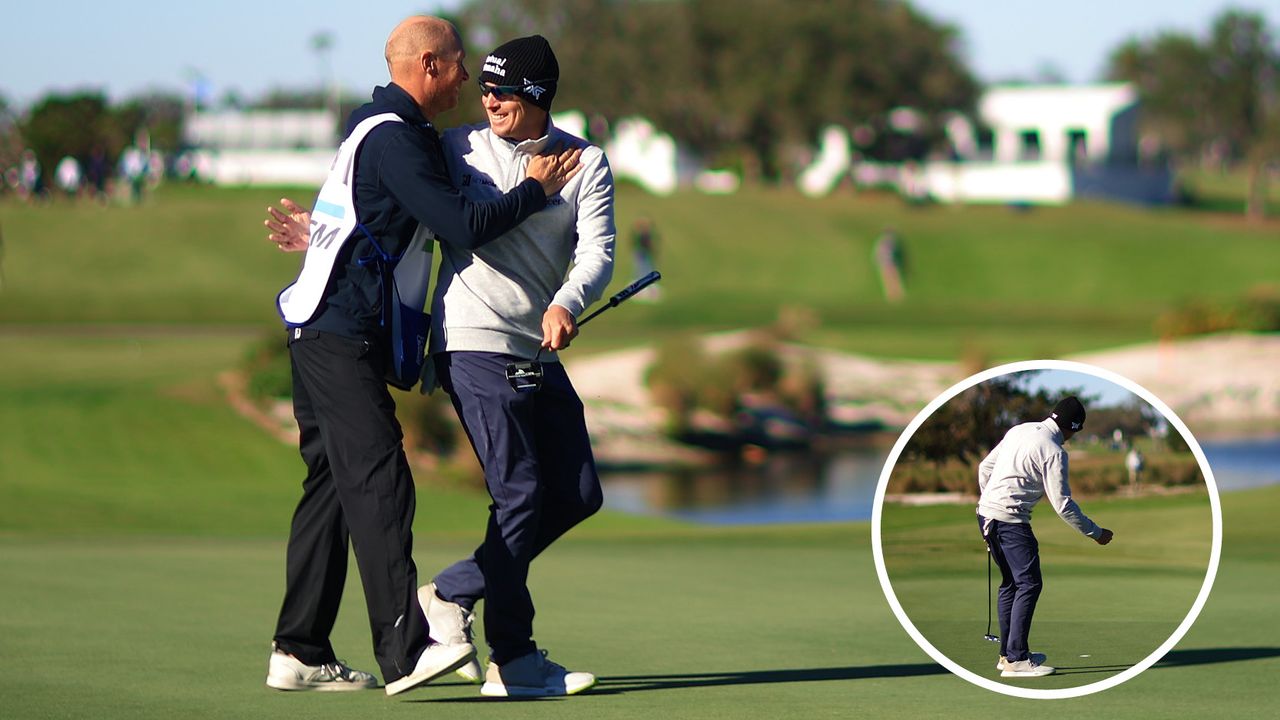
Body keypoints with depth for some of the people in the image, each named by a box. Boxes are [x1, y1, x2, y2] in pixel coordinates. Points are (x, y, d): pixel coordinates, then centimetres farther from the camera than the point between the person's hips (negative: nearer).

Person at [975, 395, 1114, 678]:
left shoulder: (1019, 430, 11)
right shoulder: (1054, 452, -13)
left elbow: (985, 467, 18)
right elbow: (1062, 504, -13)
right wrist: (1095, 533, -4)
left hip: (987, 513, 9)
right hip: (1011, 520, -9)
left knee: (1010, 582, 17)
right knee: (1029, 583, -6)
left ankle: (1007, 654, 22)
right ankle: (1015, 660, -10)